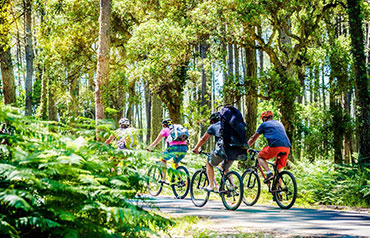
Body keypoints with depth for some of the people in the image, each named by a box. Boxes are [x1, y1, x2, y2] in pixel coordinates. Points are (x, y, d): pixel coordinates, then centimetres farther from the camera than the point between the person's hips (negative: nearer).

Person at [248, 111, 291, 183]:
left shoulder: (264, 124, 17)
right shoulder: (279, 123, 32)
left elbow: (253, 138, 24)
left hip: (275, 146, -5)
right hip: (287, 147, 5)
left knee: (260, 156, 17)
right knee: (278, 169, 18)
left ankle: (269, 173, -6)